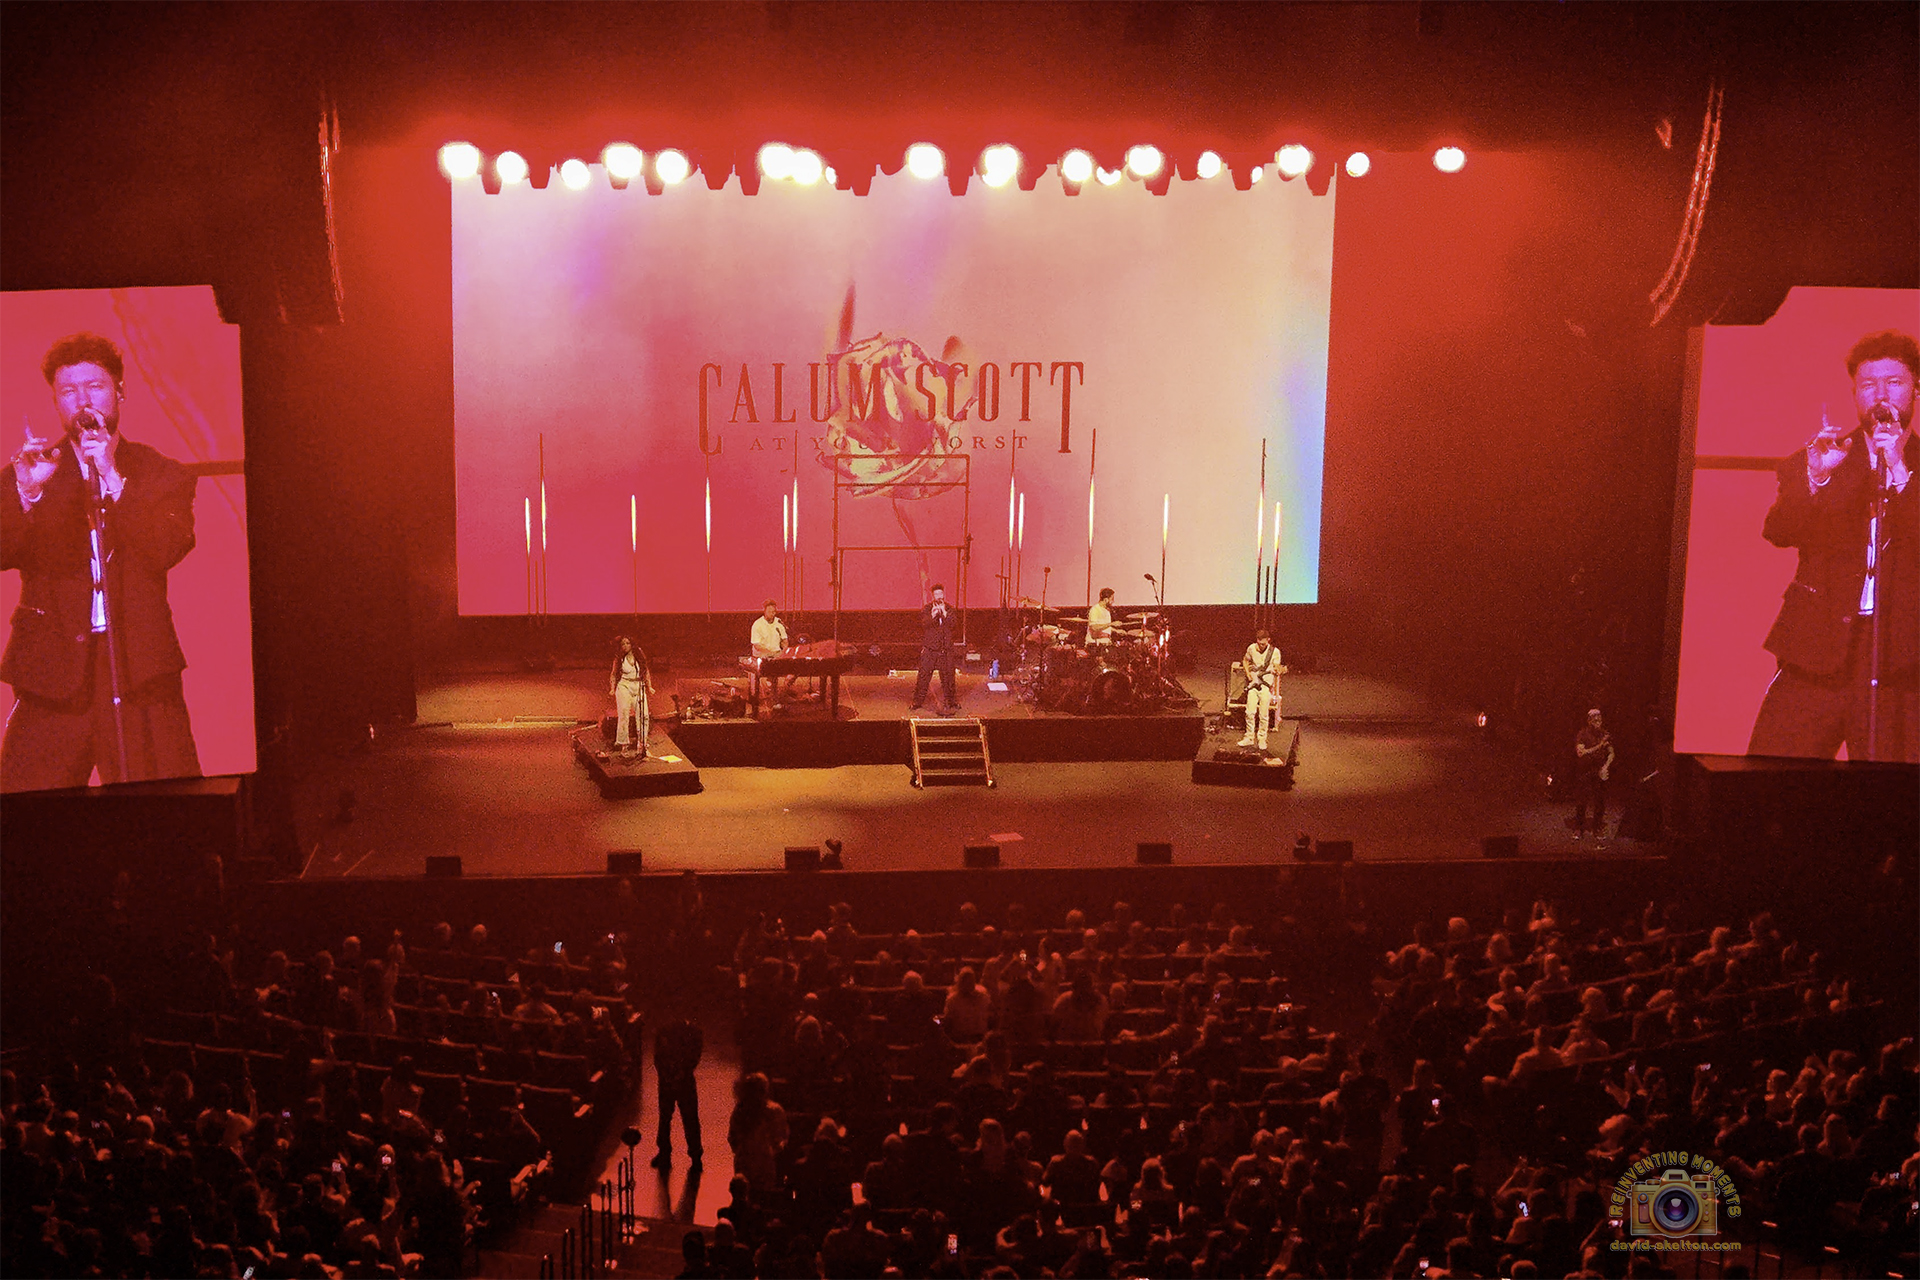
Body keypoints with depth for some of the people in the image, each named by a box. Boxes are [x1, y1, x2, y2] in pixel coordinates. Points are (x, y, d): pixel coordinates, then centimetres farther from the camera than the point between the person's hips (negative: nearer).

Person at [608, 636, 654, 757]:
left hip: (639, 687, 2)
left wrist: (649, 687, 10)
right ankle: (624, 745, -5)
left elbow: (646, 671, 14)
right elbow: (614, 674, 9)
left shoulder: (639, 655, 5)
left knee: (643, 716, -4)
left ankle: (642, 744, 5)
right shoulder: (619, 658, 1)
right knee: (624, 715, -8)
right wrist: (612, 688, -4)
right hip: (624, 687, -2)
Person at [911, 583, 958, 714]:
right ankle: (918, 701, 2)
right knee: (924, 674, -4)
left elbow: (952, 624, -7)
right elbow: (924, 624, -12)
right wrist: (933, 615, -28)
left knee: (947, 674, 7)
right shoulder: (926, 608, 2)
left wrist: (944, 613, -21)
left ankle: (951, 701, 18)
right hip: (929, 647, -2)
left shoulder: (949, 609, 7)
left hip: (945, 648, 2)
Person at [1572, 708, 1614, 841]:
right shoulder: (1582, 735, -3)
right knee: (1581, 801, -1)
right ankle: (1578, 830, 8)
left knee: (1600, 802, 3)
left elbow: (1611, 753, 9)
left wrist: (1606, 767, -7)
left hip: (1600, 773, 2)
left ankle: (1599, 830, 13)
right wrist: (1599, 746, -16)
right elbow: (1580, 752, -13)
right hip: (1584, 773, -2)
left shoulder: (1606, 735, 7)